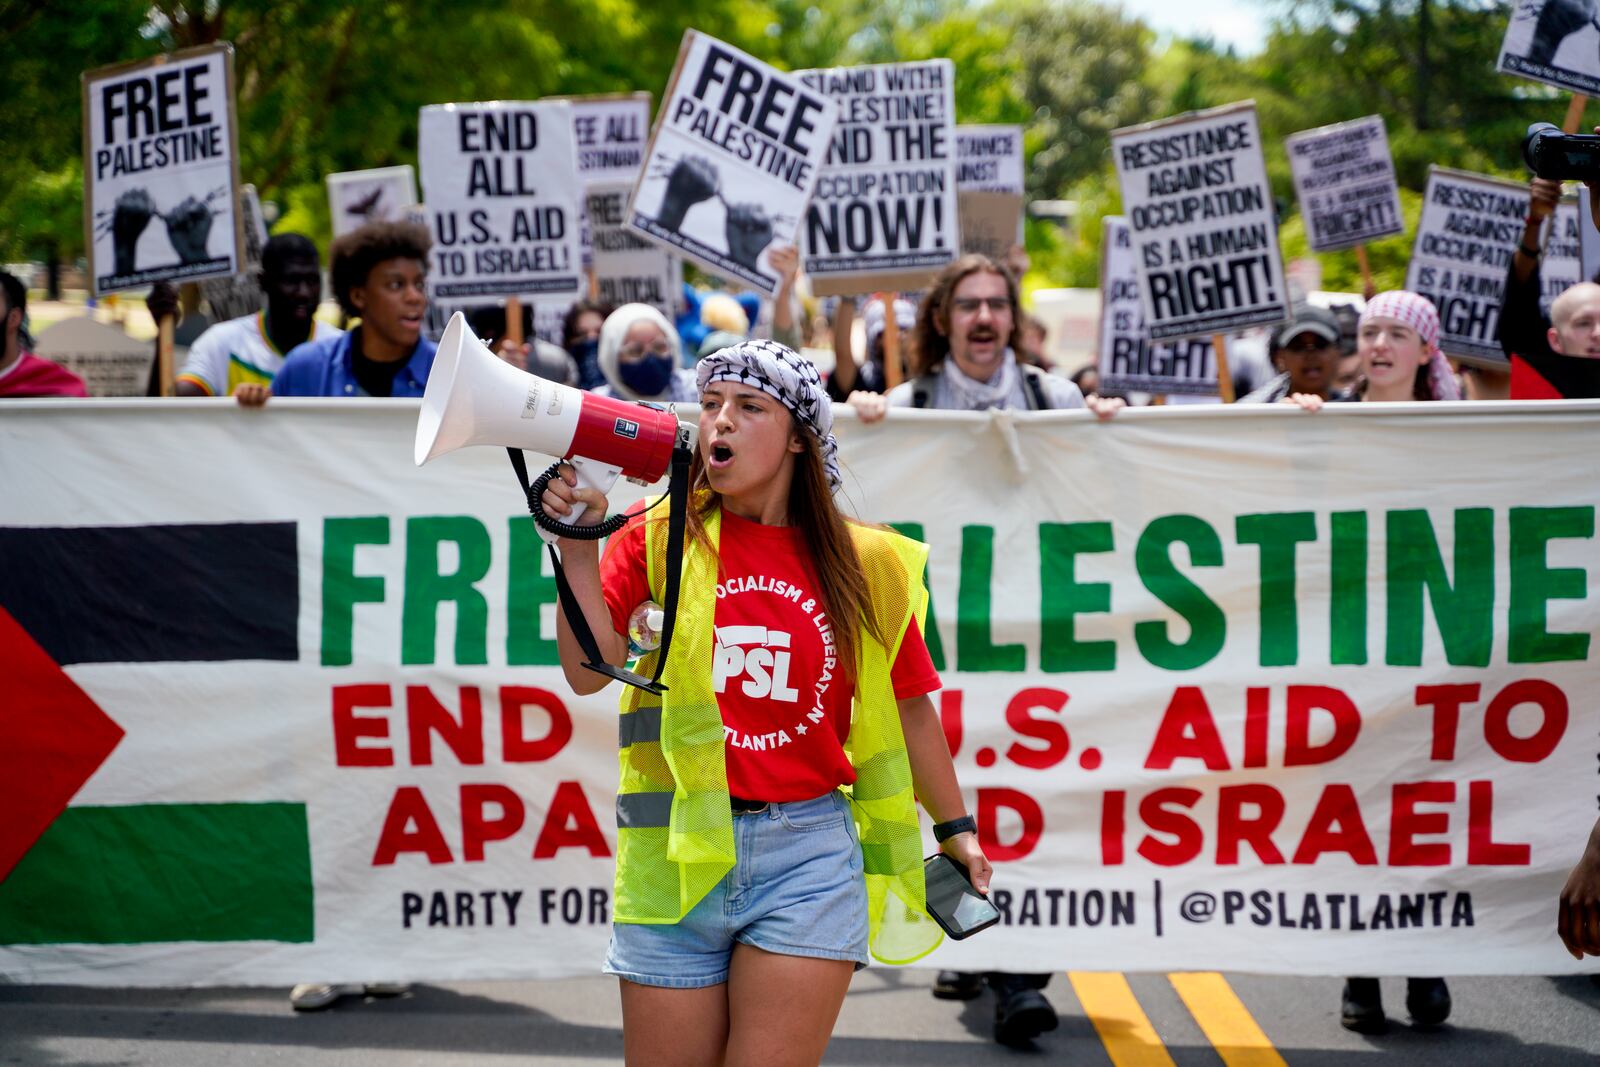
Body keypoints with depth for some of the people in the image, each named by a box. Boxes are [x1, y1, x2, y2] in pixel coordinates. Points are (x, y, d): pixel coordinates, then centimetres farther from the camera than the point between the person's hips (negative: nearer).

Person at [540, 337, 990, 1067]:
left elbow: (908, 703, 14)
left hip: (808, 857, -1)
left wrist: (954, 826, 21)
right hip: (675, 856, 1)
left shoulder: (865, 565, 4)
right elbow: (589, 670, -7)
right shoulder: (659, 539, 3)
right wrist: (579, 543, -15)